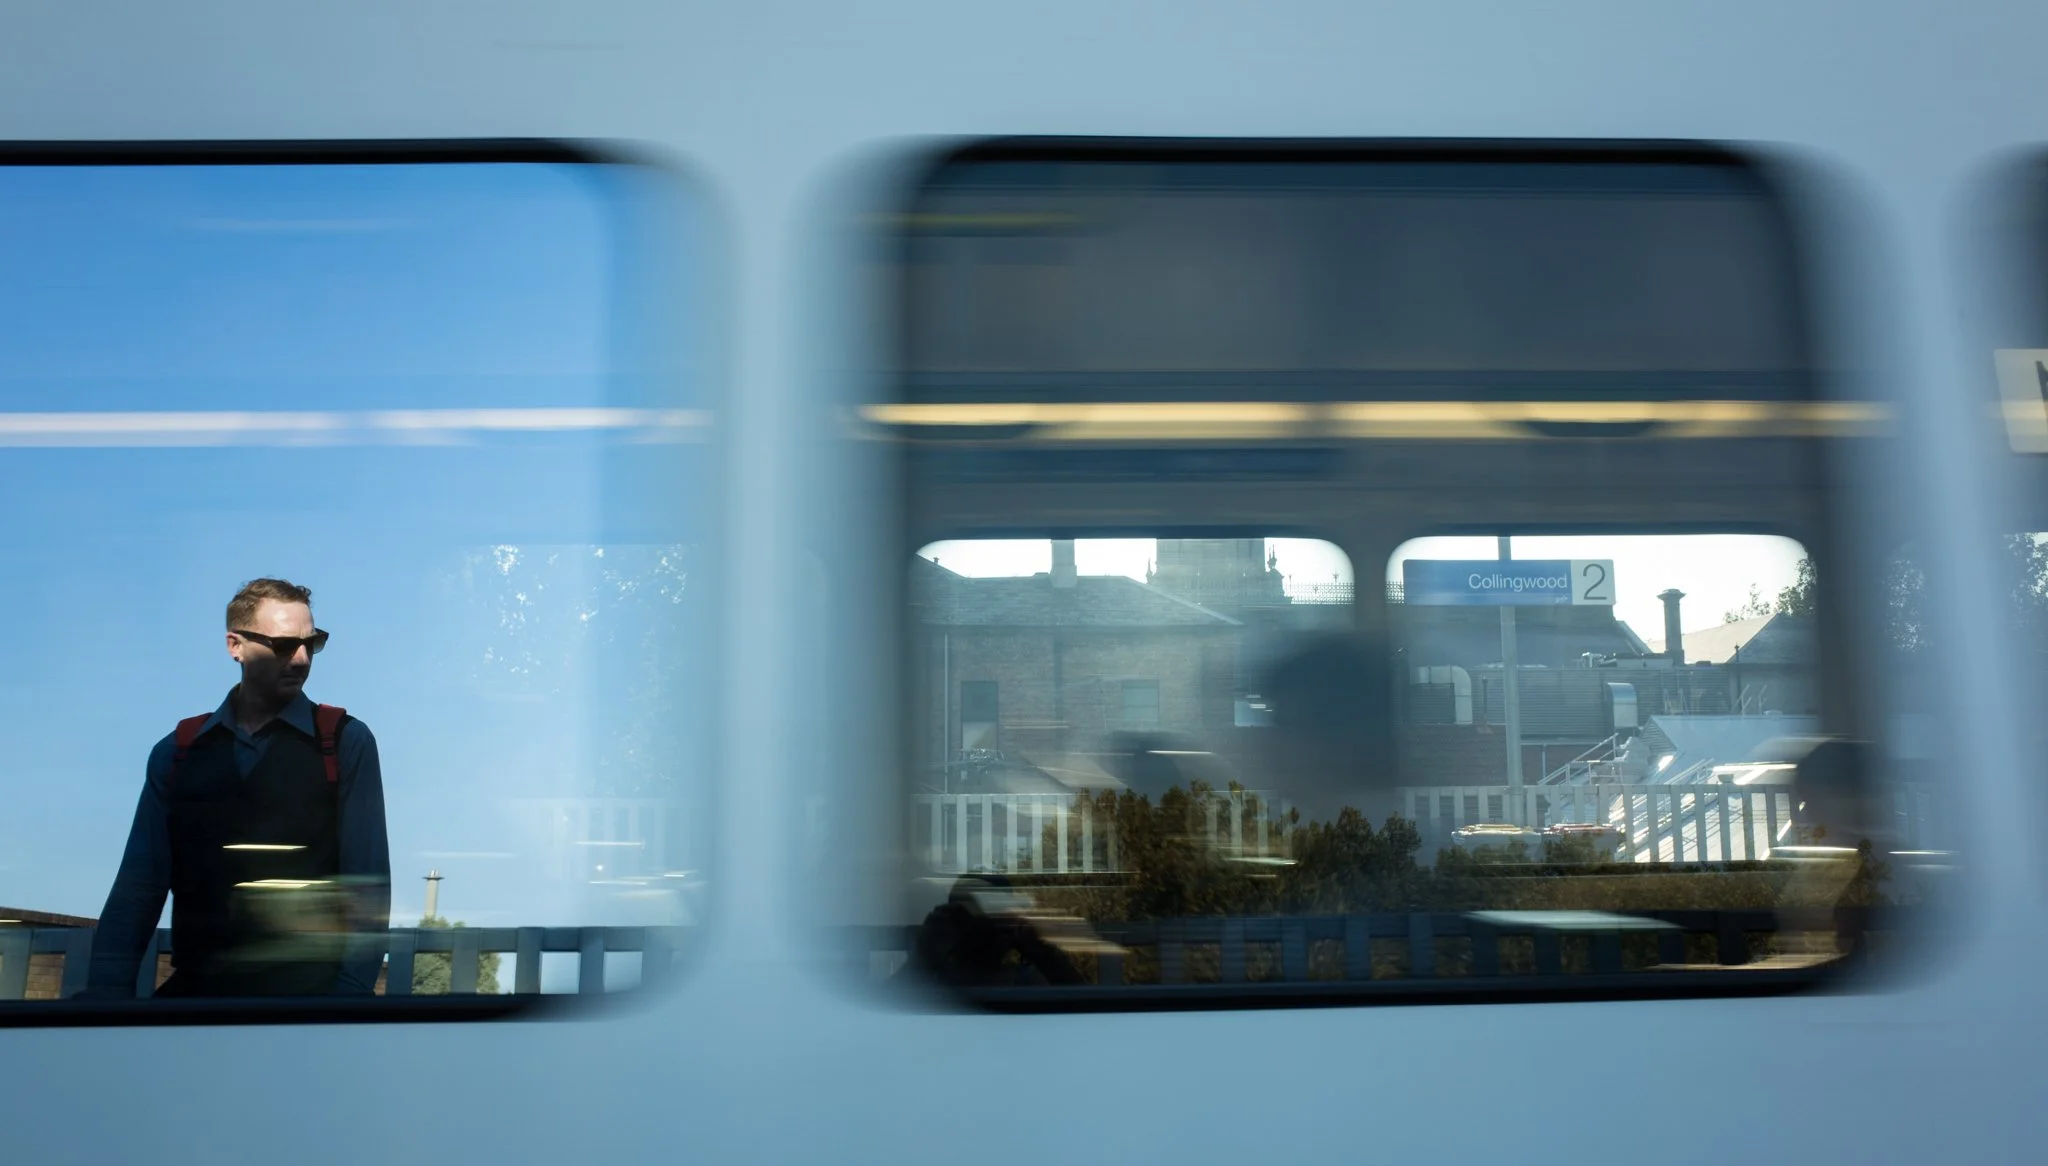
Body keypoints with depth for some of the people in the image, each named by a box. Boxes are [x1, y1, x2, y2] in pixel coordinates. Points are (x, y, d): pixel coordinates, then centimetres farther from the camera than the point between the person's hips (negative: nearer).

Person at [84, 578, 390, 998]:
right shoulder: (177, 752, 10)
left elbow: (366, 882, -3)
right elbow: (140, 885, 6)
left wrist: (350, 992, -13)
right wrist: (106, 994, -6)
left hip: (309, 992, -2)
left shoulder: (345, 742, 1)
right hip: (198, 991, 3)